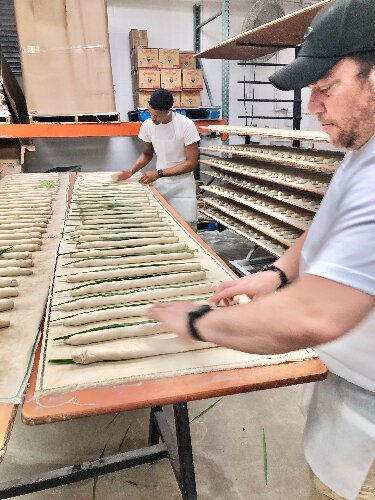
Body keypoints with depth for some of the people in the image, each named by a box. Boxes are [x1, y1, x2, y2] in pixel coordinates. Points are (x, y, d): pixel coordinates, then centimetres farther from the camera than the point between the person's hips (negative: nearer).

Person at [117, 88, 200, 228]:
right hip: (159, 185, 3)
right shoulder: (147, 125, -3)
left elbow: (191, 162, -14)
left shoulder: (186, 125, -16)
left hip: (182, 187, -3)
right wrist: (131, 171, -5)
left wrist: (159, 173, -19)